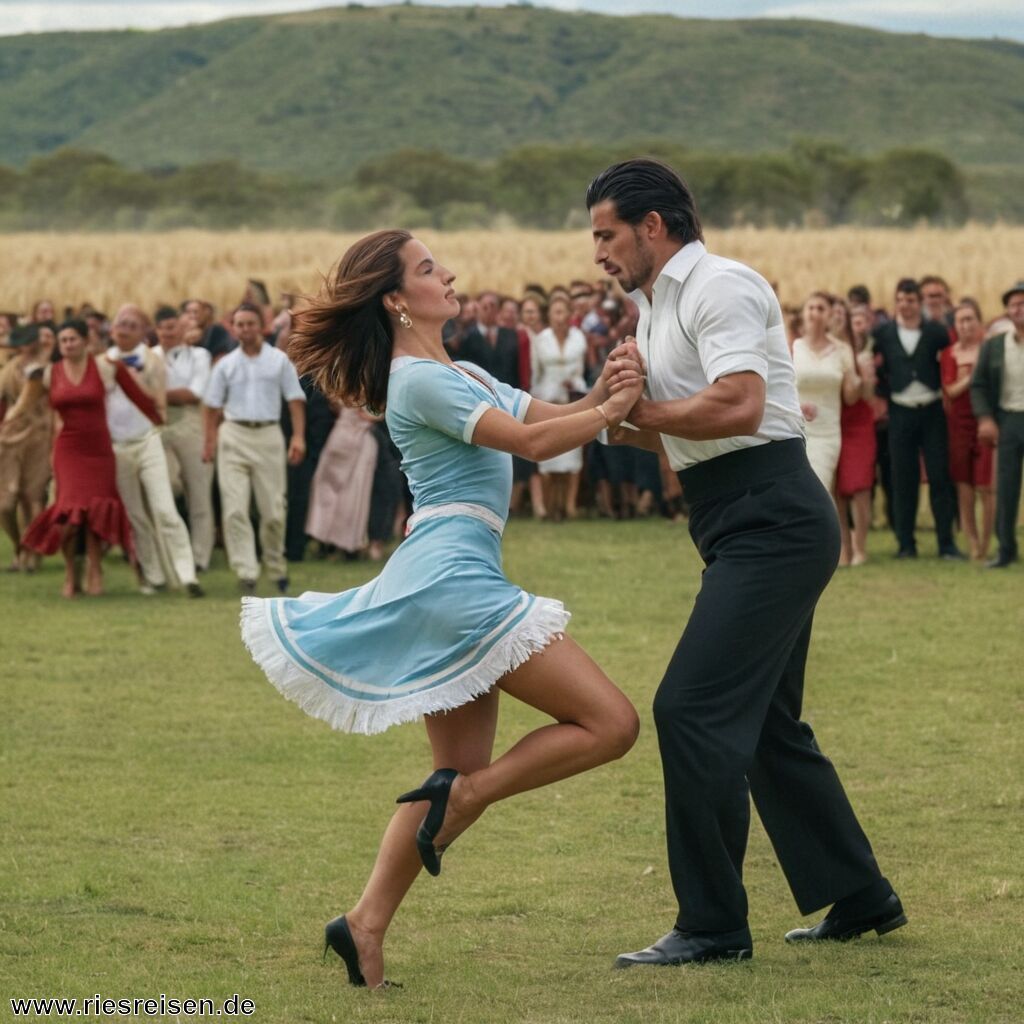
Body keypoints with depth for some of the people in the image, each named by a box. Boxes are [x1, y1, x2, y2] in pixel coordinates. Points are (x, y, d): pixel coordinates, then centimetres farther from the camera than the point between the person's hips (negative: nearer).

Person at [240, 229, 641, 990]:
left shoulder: (458, 375, 22)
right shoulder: (421, 380, -9)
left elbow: (549, 417, 14)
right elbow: (533, 442, -16)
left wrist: (599, 396, -5)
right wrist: (611, 410, -6)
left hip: (445, 585, 10)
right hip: (453, 578, -10)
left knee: (466, 777, 10)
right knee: (610, 723, -10)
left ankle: (366, 927, 5)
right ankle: (462, 793, -8)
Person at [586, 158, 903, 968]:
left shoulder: (718, 288, -11)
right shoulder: (659, 307, 20)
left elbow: (737, 407, -25)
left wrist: (643, 411, -11)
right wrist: (633, 416, 2)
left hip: (772, 524, -11)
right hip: (753, 531, 11)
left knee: (692, 710, -13)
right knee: (766, 724, 16)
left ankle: (713, 925, -8)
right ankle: (860, 897, 25)